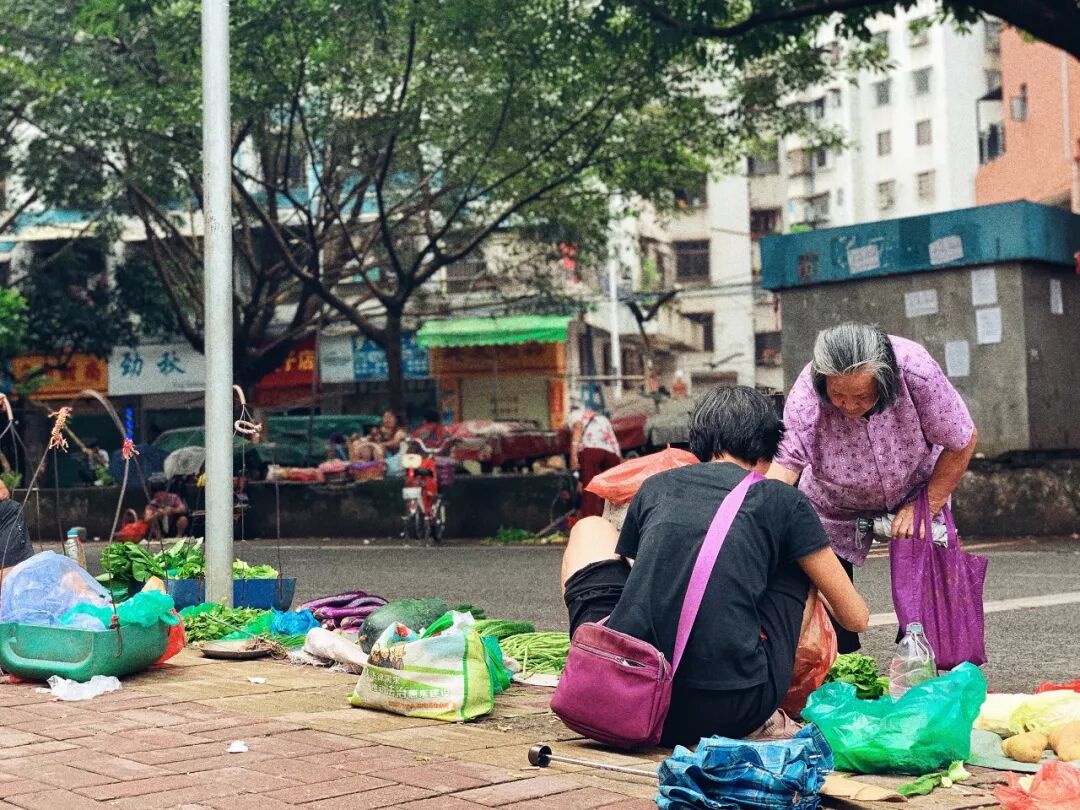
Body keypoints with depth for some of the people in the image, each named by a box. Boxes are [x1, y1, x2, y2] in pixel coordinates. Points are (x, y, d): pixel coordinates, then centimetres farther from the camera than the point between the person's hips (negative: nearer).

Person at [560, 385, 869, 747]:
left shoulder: (655, 486, 16)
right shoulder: (783, 500, 8)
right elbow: (855, 617, 16)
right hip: (730, 714, -2)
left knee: (591, 529, 28)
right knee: (797, 559, 21)